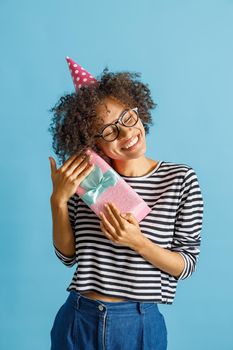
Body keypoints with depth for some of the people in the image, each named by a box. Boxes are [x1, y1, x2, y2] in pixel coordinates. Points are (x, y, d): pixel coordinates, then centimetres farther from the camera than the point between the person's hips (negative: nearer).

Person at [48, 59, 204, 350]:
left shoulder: (180, 178, -8)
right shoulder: (84, 178, -3)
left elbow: (187, 264, -5)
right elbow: (68, 255, 0)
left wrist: (138, 242, -21)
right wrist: (58, 200, -13)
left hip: (140, 325, -1)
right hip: (78, 322, 2)